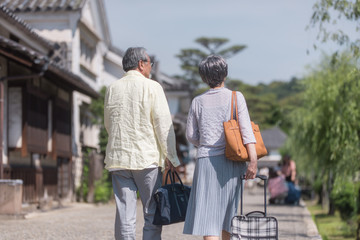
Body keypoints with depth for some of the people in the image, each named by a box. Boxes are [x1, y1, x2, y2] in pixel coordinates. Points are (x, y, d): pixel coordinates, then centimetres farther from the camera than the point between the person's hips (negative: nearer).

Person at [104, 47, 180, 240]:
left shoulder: (112, 89, 9)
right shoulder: (152, 87, -5)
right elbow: (164, 125, -6)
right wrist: (170, 156, 0)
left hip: (118, 158, 4)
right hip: (147, 158, -4)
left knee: (124, 216, 3)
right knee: (153, 215, 4)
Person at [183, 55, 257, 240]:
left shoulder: (198, 102, 6)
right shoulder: (236, 97, 1)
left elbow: (191, 136, 10)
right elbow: (246, 129, -9)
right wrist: (253, 160, -13)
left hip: (206, 162, 0)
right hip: (230, 162, 1)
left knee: (208, 217, -7)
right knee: (227, 214, 17)